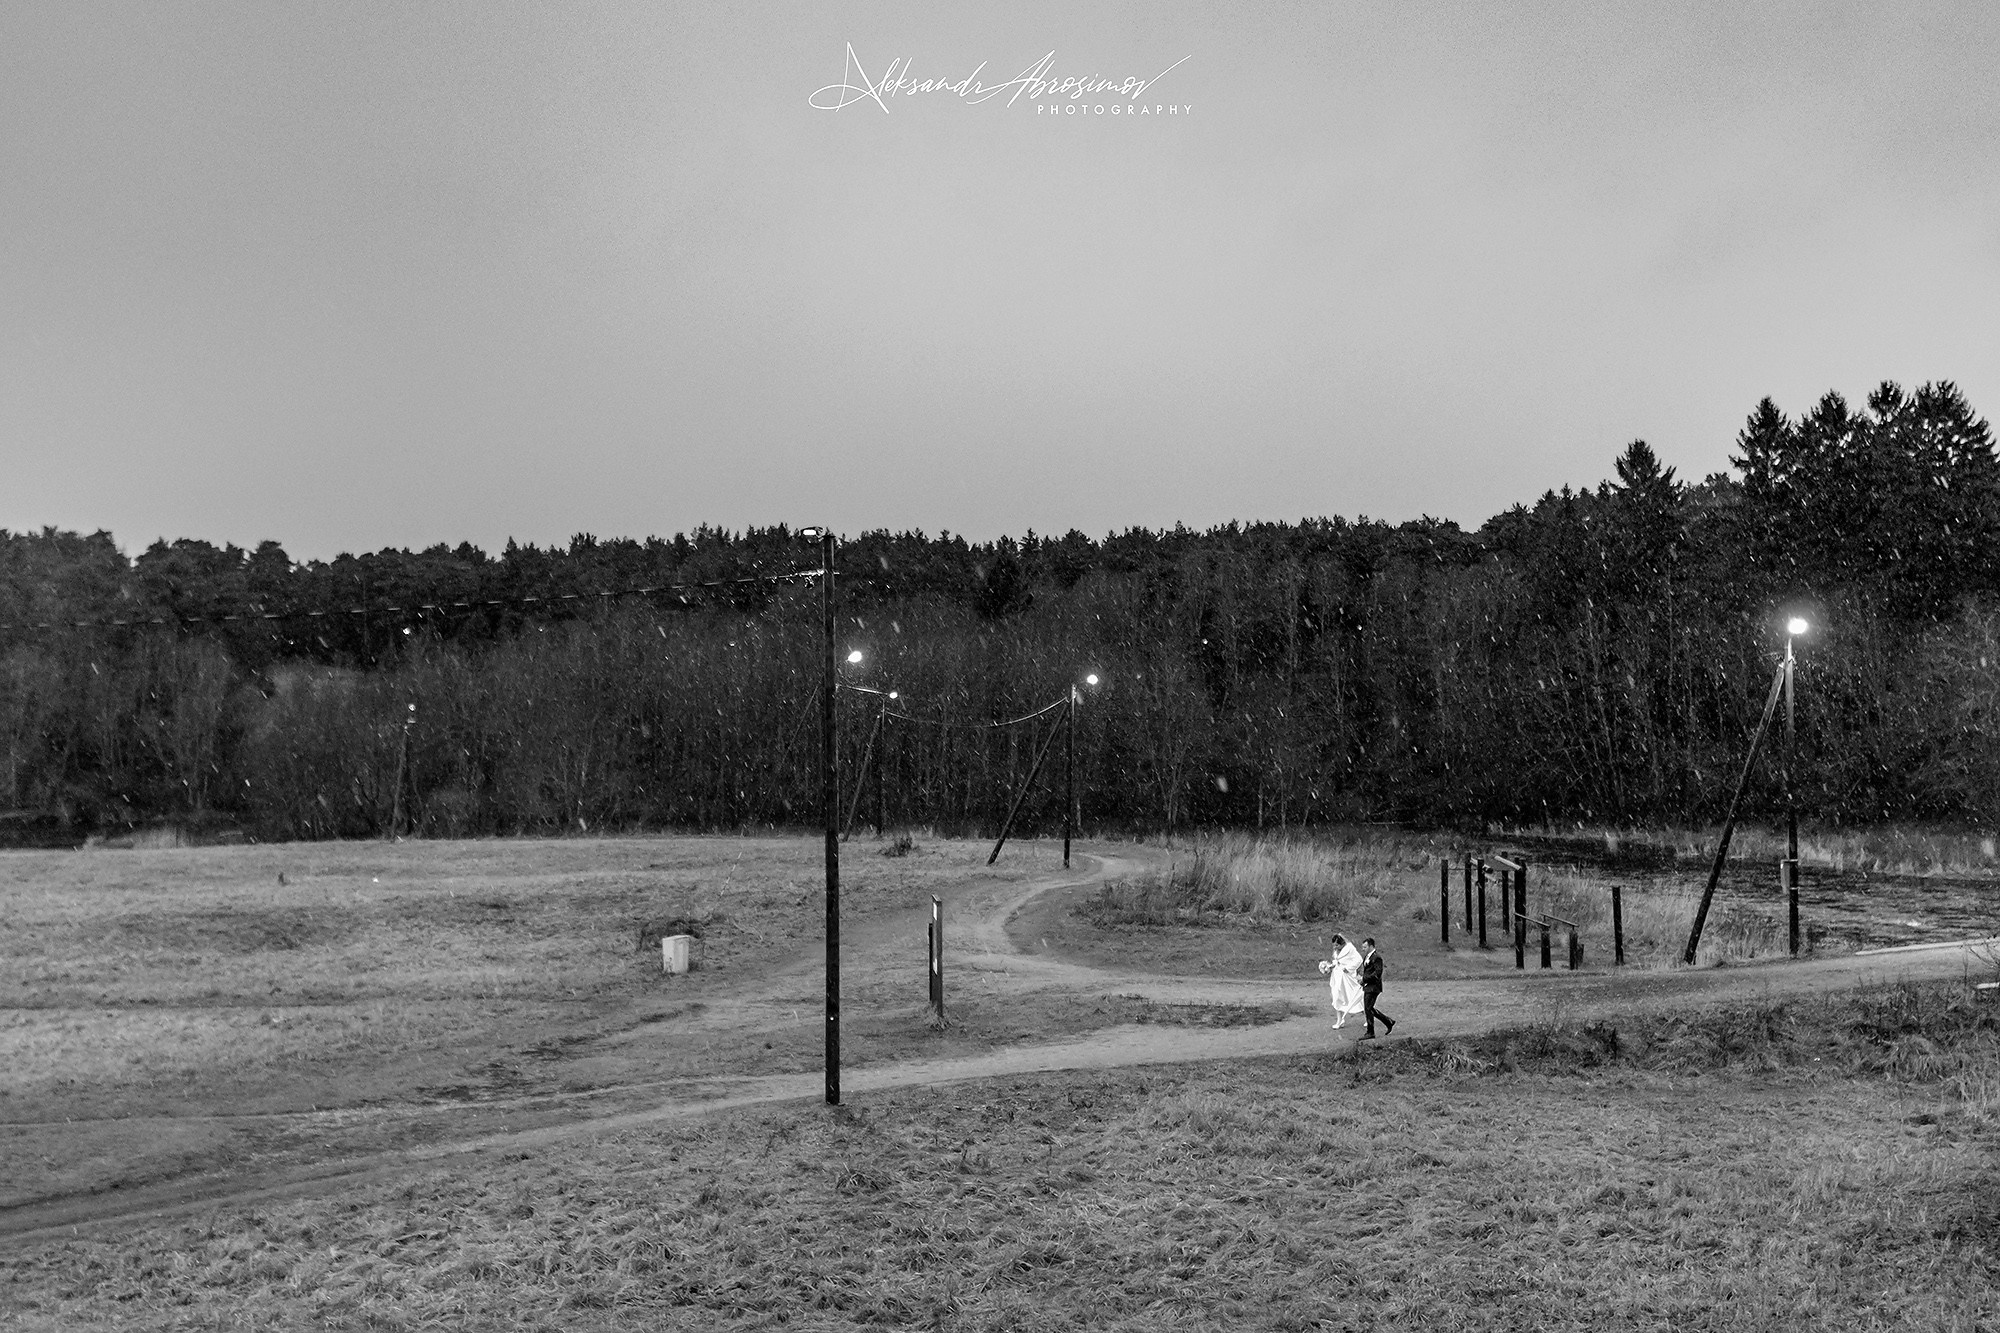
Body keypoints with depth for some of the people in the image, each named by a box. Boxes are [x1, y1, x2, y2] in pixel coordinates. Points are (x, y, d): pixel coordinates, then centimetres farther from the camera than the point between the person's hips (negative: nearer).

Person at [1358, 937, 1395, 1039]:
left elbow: (1378, 973, -22)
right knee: (1369, 1008, 13)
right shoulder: (1366, 956, 14)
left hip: (1373, 987, -10)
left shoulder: (1376, 957, -15)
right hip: (1367, 987, 10)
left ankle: (1370, 1032, 2)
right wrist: (1362, 979, 8)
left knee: (1368, 1008, -7)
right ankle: (1389, 1022, 25)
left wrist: (1364, 978, -21)